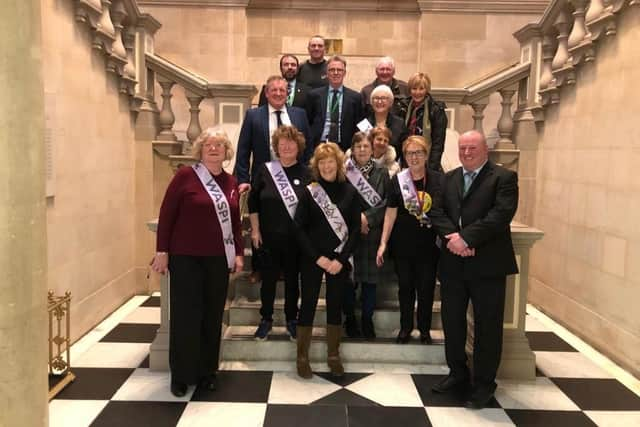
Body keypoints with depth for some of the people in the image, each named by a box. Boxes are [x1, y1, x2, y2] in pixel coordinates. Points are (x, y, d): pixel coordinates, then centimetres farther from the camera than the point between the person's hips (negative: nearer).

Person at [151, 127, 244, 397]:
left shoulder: (231, 182, 8)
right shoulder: (185, 176, -6)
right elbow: (166, 215, -6)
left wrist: (239, 253, 9)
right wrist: (162, 252, -8)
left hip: (218, 259, 4)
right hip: (186, 258, -4)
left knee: (212, 316, 10)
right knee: (185, 315, 3)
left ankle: (207, 371, 26)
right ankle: (180, 375, 19)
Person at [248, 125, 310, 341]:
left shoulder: (306, 173, -2)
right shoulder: (265, 170, 0)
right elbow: (253, 201, 3)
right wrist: (255, 230, -1)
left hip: (295, 238, 0)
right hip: (269, 236, 1)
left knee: (292, 279, 11)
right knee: (268, 278, 8)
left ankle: (291, 319, 26)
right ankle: (266, 319, 25)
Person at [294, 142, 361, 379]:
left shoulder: (350, 192, 0)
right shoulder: (309, 192, -3)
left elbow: (355, 229, 0)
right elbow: (299, 228, -5)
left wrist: (341, 259, -10)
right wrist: (318, 257, -12)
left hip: (339, 259, 1)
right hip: (312, 258, -1)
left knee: (335, 305, 9)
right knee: (308, 304, 3)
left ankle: (333, 355, 23)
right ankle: (302, 357, 15)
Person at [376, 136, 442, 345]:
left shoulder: (438, 180, -5)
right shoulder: (398, 180, -3)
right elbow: (390, 213, -1)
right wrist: (383, 244, -3)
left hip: (428, 244, -1)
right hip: (402, 244, 1)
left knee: (426, 287, 9)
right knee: (405, 286, 12)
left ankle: (425, 329, 28)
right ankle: (406, 327, 30)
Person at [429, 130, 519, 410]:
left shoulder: (504, 177, -4)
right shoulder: (449, 178, 13)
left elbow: (501, 215, -17)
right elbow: (438, 211, 3)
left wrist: (466, 238, -21)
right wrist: (452, 237, -15)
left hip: (487, 263, -5)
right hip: (453, 263, 5)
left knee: (487, 325, 5)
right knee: (452, 321, 13)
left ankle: (484, 384, 20)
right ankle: (458, 374, 31)